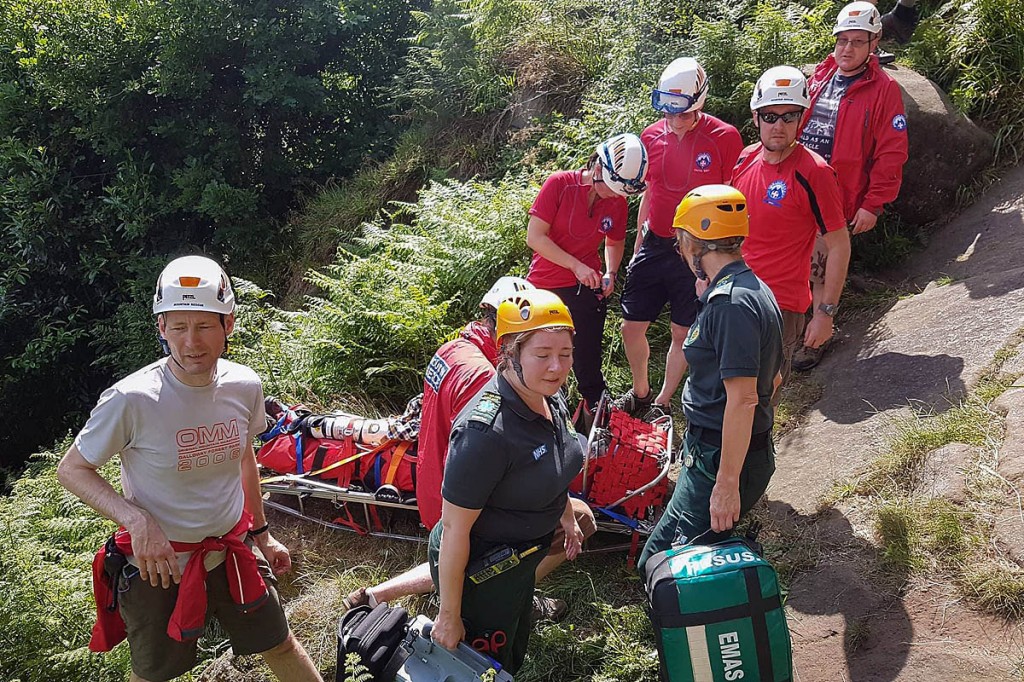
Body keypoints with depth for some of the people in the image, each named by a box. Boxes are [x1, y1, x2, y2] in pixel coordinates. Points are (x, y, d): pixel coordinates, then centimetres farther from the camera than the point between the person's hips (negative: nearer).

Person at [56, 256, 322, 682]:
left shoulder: (245, 386, -10)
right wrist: (137, 520, -25)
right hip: (158, 566, -3)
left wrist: (262, 534, 16)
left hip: (232, 555, 4)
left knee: (280, 648, 18)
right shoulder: (132, 399, -24)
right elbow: (71, 470, -12)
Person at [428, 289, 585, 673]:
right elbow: (454, 530, -28)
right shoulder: (485, 431, -35)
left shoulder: (549, 398, -9)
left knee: (515, 657, 29)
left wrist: (567, 518, 24)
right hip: (478, 571, -8)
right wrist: (449, 617, -20)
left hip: (518, 560, 8)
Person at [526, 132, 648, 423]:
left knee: (587, 364, 5)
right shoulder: (560, 184, -14)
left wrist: (610, 273, -4)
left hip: (586, 289, 2)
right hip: (544, 288, -2)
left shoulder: (618, 203, -2)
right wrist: (576, 266, -21)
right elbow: (535, 236, -16)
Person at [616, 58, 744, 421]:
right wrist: (637, 249, 14)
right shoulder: (651, 136, 3)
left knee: (683, 333, 6)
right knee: (631, 326, 7)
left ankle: (662, 402, 25)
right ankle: (639, 393, 31)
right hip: (654, 247, 4)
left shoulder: (724, 138, -11)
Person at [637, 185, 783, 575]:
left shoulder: (731, 302, -21)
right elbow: (771, 379, 20)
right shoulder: (751, 290, 11)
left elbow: (743, 399, -25)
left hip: (720, 459, -10)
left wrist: (727, 483, -23)